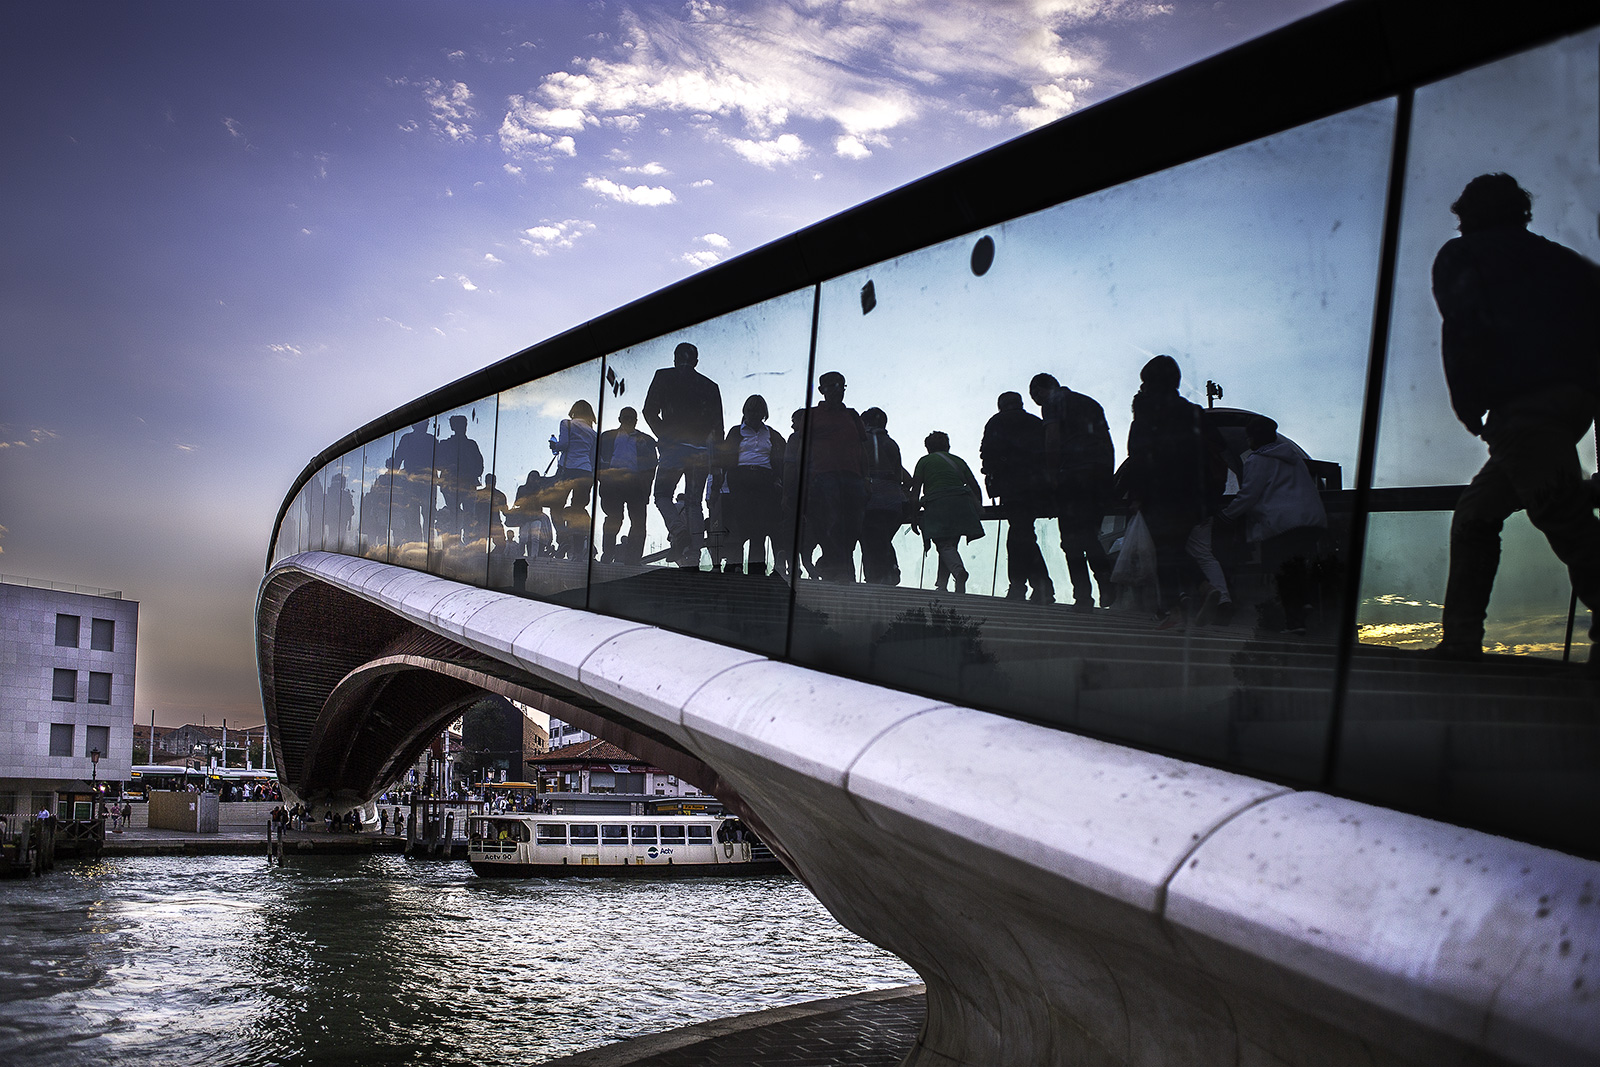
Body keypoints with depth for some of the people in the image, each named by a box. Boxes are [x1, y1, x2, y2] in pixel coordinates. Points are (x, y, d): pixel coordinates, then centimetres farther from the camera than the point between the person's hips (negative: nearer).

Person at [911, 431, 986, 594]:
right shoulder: (958, 461, 24)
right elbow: (976, 488, 22)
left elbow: (915, 491, 11)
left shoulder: (925, 461, 16)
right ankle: (942, 584, 6)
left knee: (945, 545, -10)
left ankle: (959, 570, -39)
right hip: (963, 505, 4)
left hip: (937, 504, -4)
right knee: (951, 543, 13)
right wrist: (978, 510, 32)